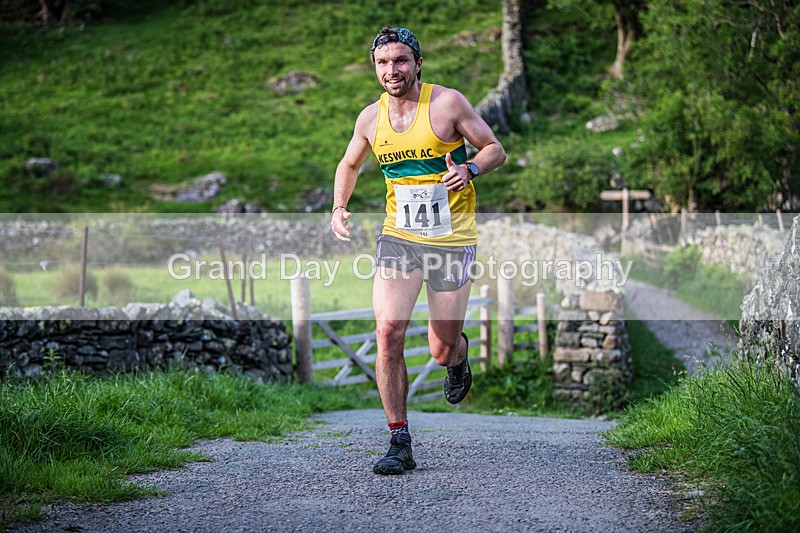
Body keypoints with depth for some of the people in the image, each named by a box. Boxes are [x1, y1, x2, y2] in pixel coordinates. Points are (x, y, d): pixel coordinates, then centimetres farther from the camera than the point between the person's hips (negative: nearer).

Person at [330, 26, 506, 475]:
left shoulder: (448, 102, -8)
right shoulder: (371, 118, 3)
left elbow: (496, 150, -1)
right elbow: (350, 164, 22)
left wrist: (470, 169, -22)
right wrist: (339, 207, 5)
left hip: (453, 240, -2)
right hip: (399, 237, 3)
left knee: (442, 350, 2)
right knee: (388, 333, -15)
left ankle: (459, 356, 43)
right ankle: (400, 445, -5)